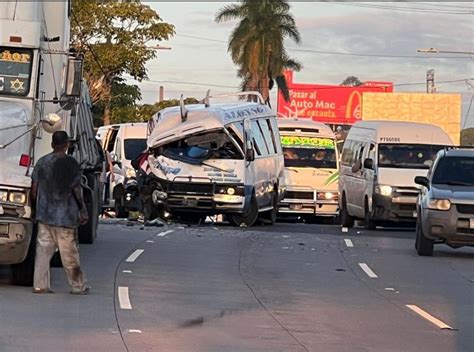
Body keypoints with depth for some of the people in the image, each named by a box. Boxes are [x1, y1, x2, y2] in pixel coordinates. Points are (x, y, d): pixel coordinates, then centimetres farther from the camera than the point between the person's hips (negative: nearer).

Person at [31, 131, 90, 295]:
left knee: (43, 250, 7)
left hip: (44, 215, 4)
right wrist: (83, 210, -1)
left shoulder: (42, 162, 4)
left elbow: (34, 188, 6)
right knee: (69, 253, 3)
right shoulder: (71, 164, -11)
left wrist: (36, 207, 18)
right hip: (65, 216, -4)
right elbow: (76, 190, -11)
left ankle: (40, 285, 4)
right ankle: (78, 286, 12)